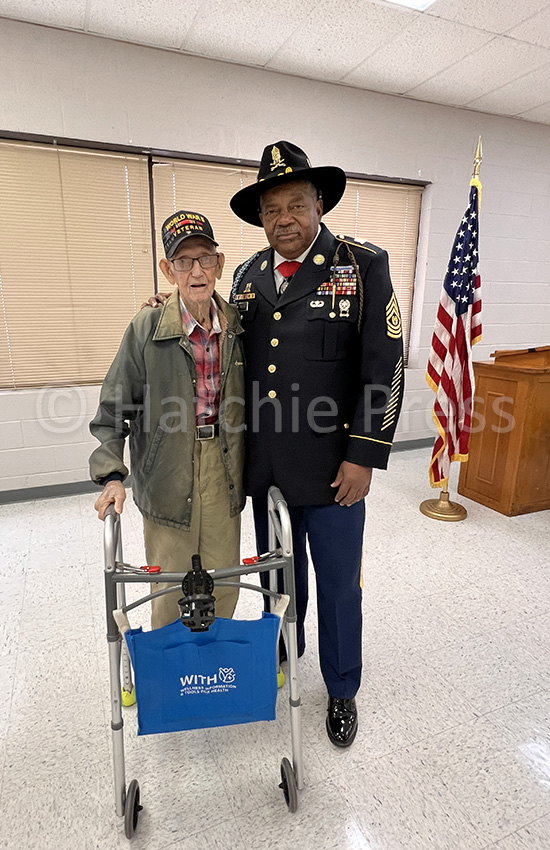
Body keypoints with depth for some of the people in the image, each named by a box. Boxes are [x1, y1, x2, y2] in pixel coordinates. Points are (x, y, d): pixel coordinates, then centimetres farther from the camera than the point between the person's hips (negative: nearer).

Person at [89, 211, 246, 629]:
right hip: (168, 480, -2)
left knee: (224, 586, 16)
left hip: (224, 476, 3)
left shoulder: (238, 326, -1)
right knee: (171, 590, 11)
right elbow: (114, 408, -3)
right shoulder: (146, 329, -9)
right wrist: (112, 474, -11)